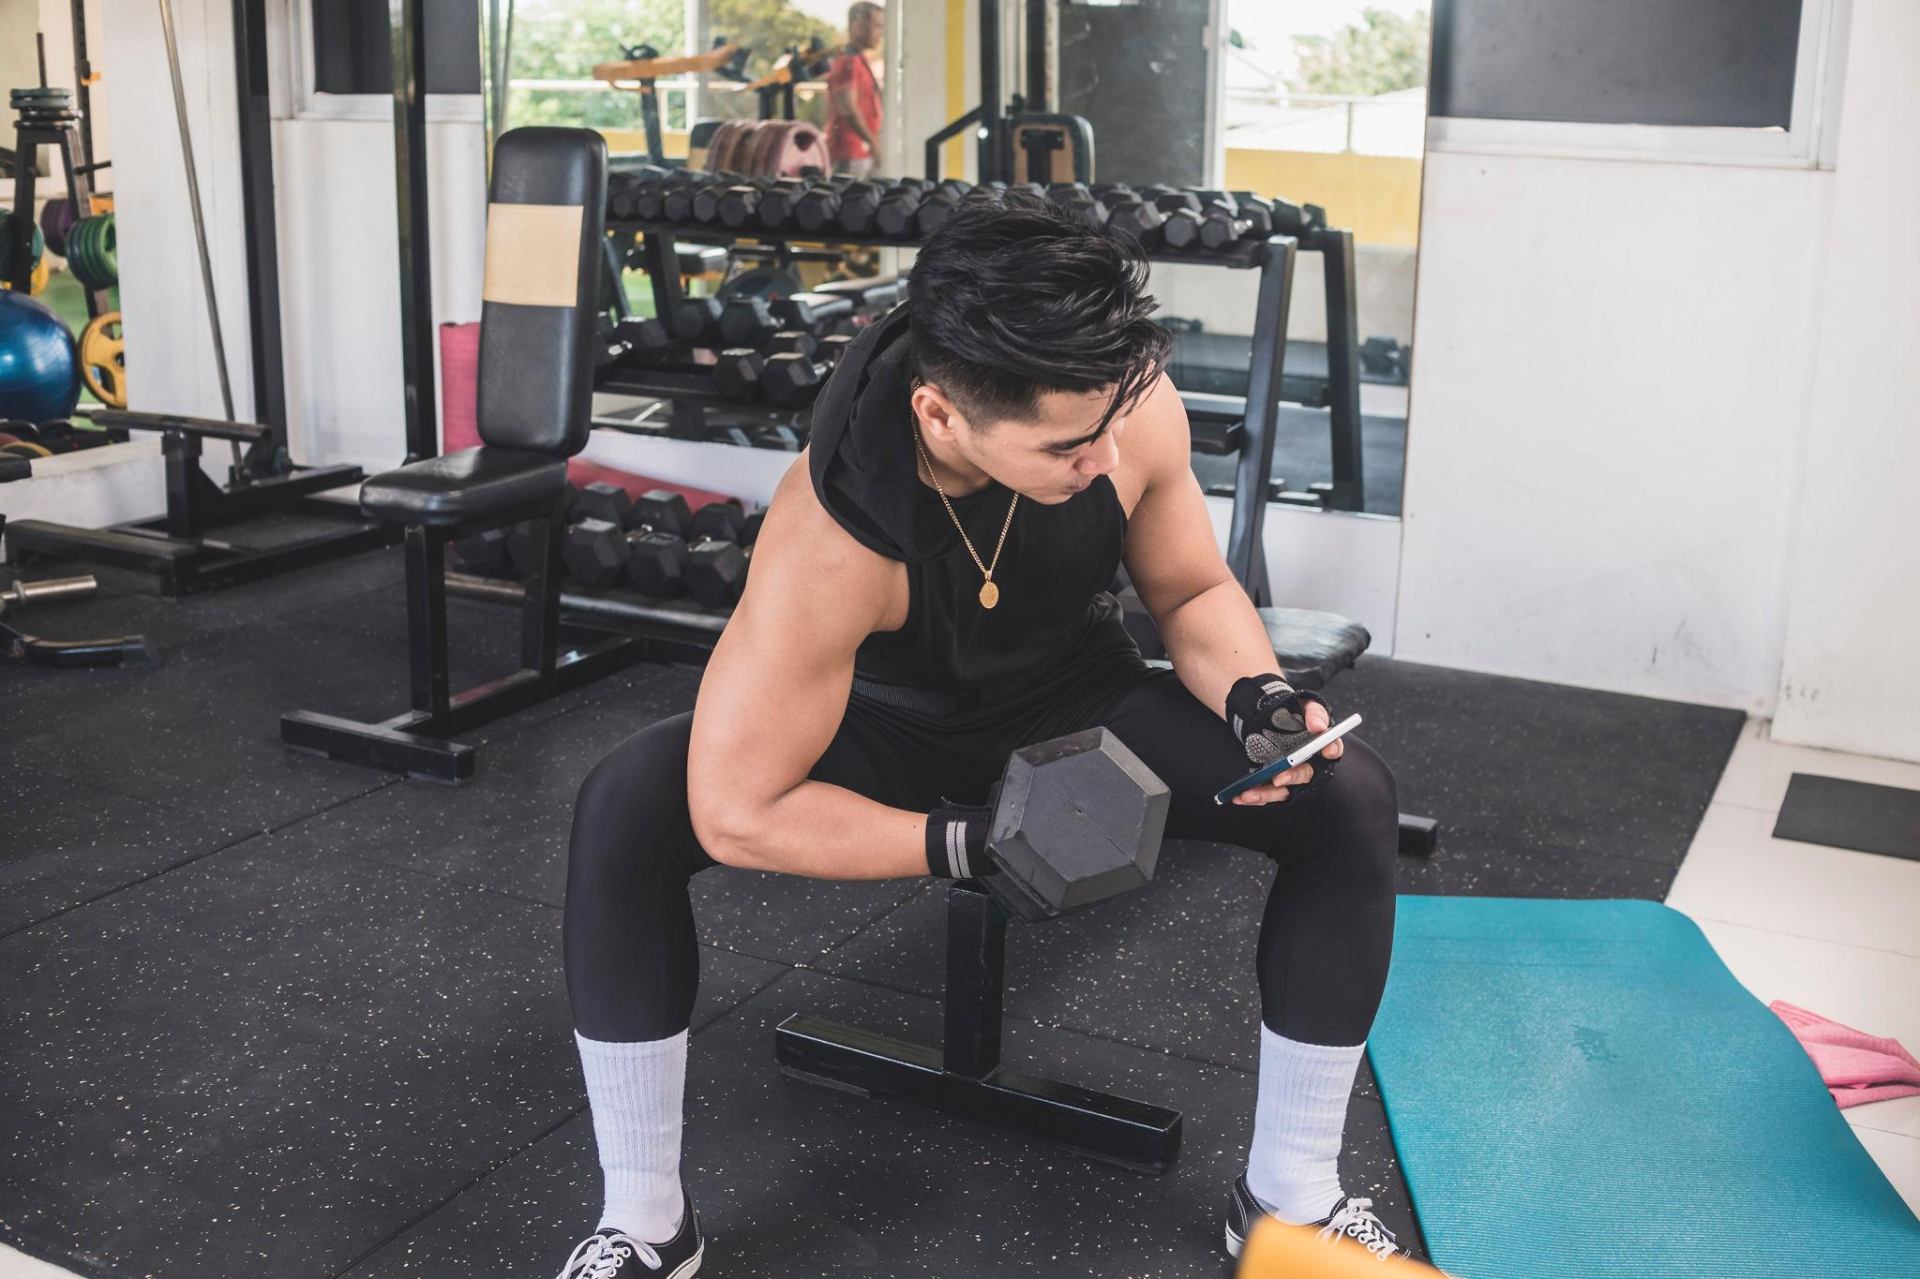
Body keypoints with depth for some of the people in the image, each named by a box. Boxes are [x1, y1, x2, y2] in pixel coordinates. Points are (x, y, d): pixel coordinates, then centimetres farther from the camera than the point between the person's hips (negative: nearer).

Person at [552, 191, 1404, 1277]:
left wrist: (1259, 695, -26)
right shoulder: (828, 543, -38)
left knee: (1352, 798, -19)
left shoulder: (1133, 409, -27)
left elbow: (1194, 589, -6)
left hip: (1081, 700, 3)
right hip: (898, 726, -2)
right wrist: (971, 844, -36)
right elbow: (737, 813, -31)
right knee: (622, 814, -28)